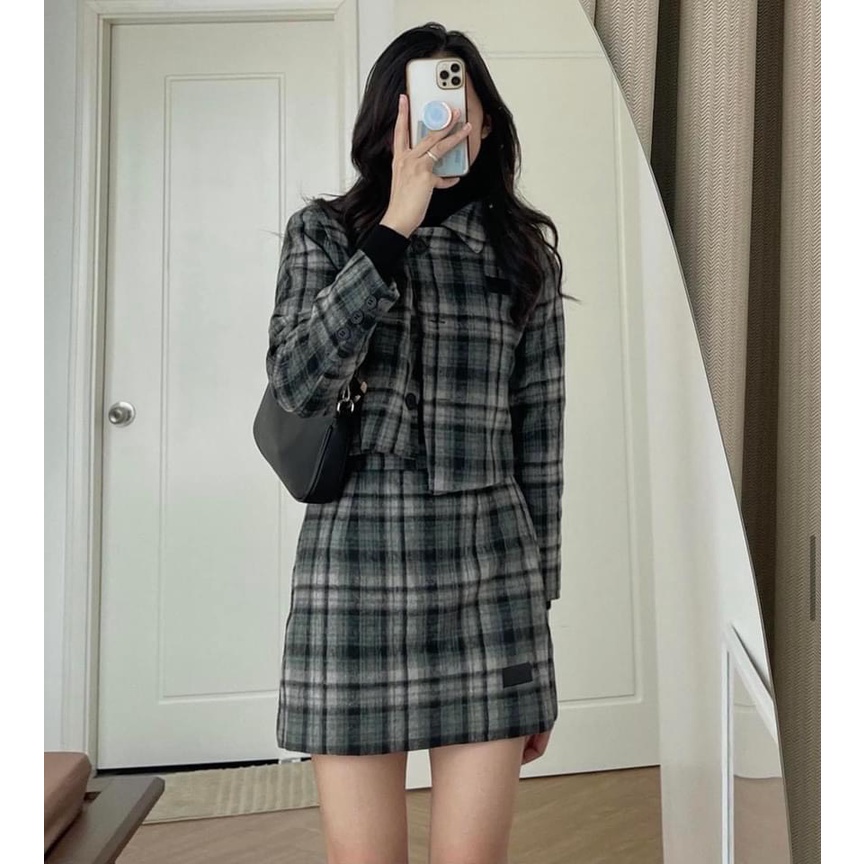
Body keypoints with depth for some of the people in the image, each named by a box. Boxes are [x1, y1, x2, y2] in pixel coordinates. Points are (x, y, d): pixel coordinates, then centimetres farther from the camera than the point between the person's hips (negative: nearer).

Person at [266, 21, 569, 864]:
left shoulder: (522, 249, 8)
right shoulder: (324, 231, 5)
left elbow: (538, 438, 7)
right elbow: (298, 383, -13)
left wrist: (539, 601, 7)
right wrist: (395, 224, -16)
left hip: (489, 572, 1)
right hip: (355, 567, -1)